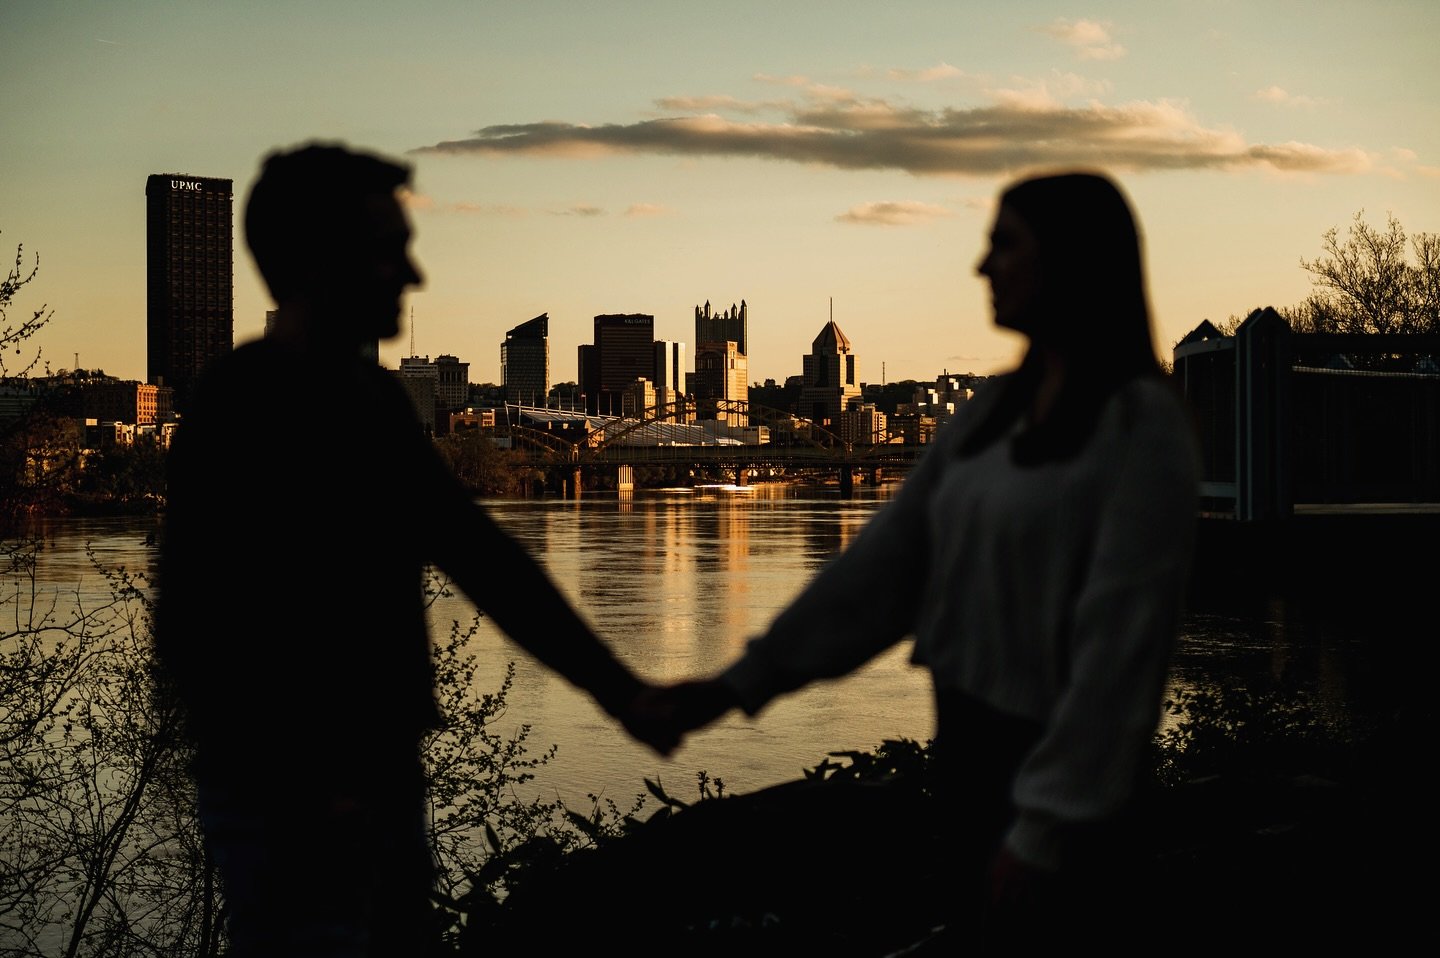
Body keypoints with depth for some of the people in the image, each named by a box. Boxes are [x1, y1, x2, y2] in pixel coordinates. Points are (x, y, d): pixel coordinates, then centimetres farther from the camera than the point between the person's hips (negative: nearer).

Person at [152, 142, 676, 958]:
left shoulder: (376, 399, 9)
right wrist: (309, 788, -18)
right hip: (296, 815, -8)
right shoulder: (243, 410, -16)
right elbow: (195, 635, -20)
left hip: (384, 789, 8)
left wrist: (615, 687, 8)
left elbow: (478, 554, 12)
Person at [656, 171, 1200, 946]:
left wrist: (1048, 824, -21)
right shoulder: (995, 407, 7)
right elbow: (889, 556, 6)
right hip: (966, 739, 7)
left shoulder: (1141, 423, -14)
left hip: (1055, 761, -7)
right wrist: (744, 680, 1)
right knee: (975, 924, 16)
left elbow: (1119, 637, -19)